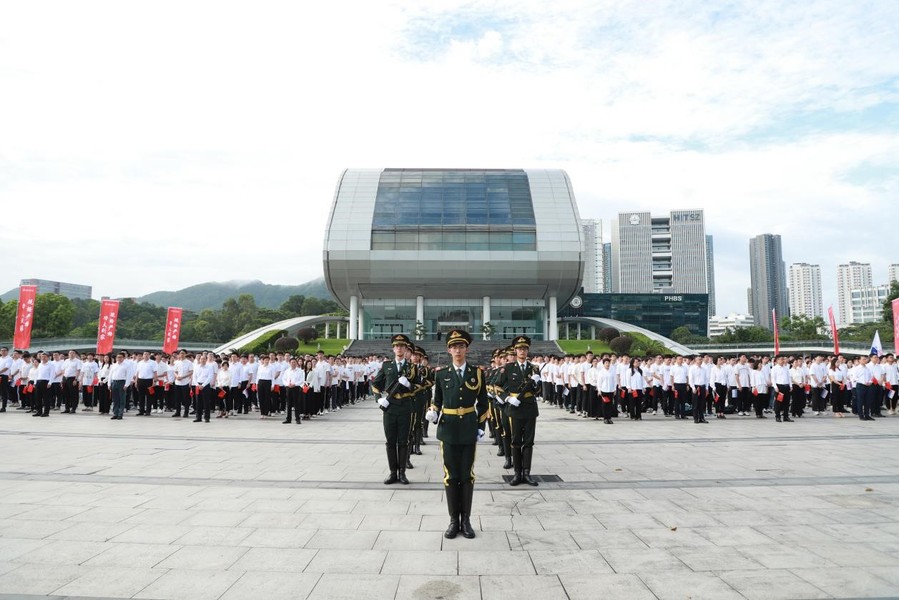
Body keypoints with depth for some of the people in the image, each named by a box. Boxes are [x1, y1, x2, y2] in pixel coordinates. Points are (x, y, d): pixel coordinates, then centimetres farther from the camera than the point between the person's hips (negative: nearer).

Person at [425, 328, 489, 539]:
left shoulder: (477, 373, 1)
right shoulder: (441, 375, 2)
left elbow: (483, 403, 5)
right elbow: (437, 402, 8)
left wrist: (481, 427, 0)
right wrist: (433, 413, -14)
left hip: (469, 430, 0)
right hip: (448, 429, 0)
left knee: (467, 474, 6)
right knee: (451, 475, 5)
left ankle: (466, 520, 17)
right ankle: (454, 520, 16)